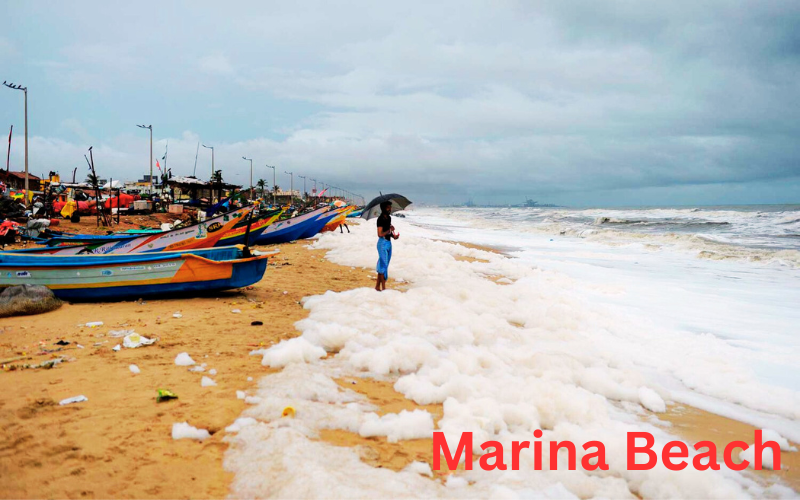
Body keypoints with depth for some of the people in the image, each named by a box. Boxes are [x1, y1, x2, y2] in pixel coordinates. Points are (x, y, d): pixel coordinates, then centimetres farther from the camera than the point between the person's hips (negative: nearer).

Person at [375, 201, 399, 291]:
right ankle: (383, 287, -1)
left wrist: (393, 235, 1)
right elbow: (380, 234, -19)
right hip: (383, 243, -8)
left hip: (389, 242, 8)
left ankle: (378, 286, 17)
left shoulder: (389, 218, 10)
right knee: (383, 265, -6)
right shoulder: (380, 219, -14)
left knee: (383, 265, 10)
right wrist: (390, 230, -28)